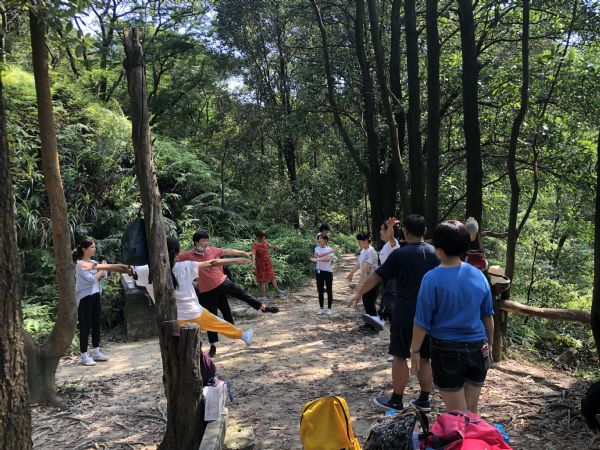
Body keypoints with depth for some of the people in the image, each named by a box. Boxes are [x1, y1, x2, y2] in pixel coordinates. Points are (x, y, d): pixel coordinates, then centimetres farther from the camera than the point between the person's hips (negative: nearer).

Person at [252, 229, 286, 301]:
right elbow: (253, 253, -39)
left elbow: (269, 245, 19)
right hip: (261, 264, -7)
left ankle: (278, 291, 38)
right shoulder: (255, 245, -24)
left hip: (268, 263, 7)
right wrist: (253, 263, -54)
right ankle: (263, 296, 15)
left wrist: (275, 247, 35)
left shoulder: (264, 242, -2)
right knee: (263, 280, 2)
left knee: (272, 277, 21)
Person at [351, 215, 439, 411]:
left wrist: (359, 293, 8)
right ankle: (424, 400, 21)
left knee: (400, 357, 7)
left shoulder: (399, 254, -10)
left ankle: (396, 401, 17)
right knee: (424, 358, 13)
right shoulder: (436, 253, 1)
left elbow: (376, 277, -5)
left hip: (404, 315, -4)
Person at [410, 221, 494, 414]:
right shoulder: (478, 275, -1)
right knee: (472, 411, 20)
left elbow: (422, 322, -12)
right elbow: (488, 316, 8)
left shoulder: (432, 279, -16)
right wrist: (489, 344, 21)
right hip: (478, 349, 5)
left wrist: (415, 351, 0)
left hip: (447, 351, -4)